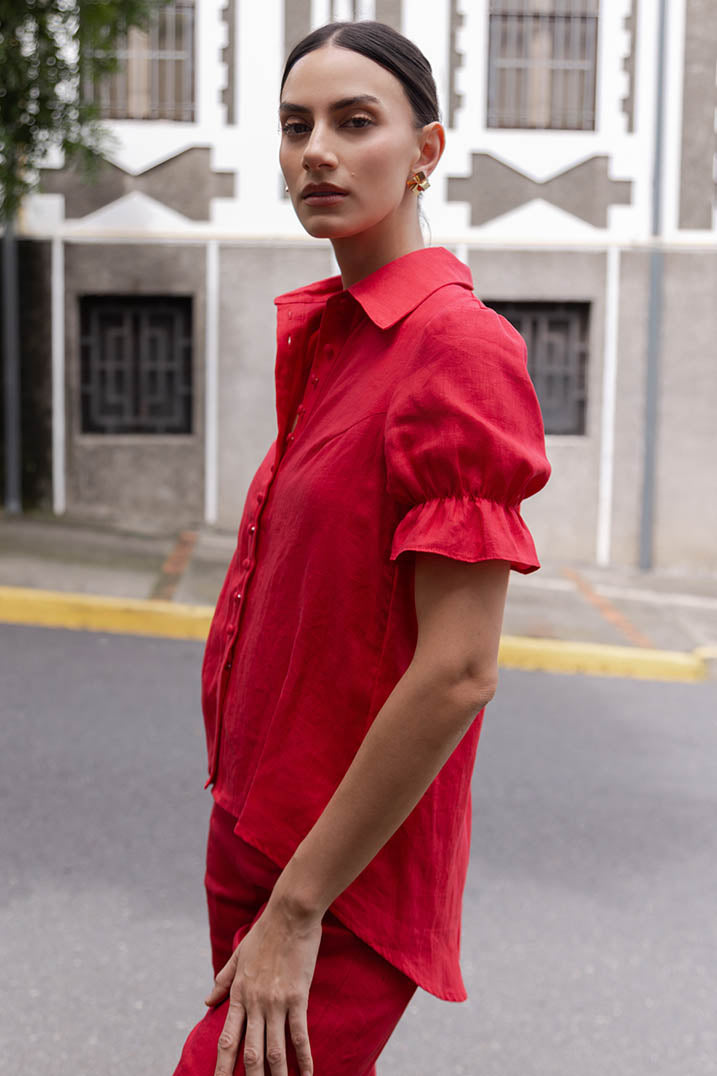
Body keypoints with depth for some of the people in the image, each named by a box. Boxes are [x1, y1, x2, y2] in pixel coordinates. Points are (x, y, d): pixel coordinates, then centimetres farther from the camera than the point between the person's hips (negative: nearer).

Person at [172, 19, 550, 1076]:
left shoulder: (460, 345, -19)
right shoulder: (326, 338, 9)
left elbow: (458, 672, -24)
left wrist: (295, 912, -20)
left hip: (343, 876, -8)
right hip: (260, 834, 8)